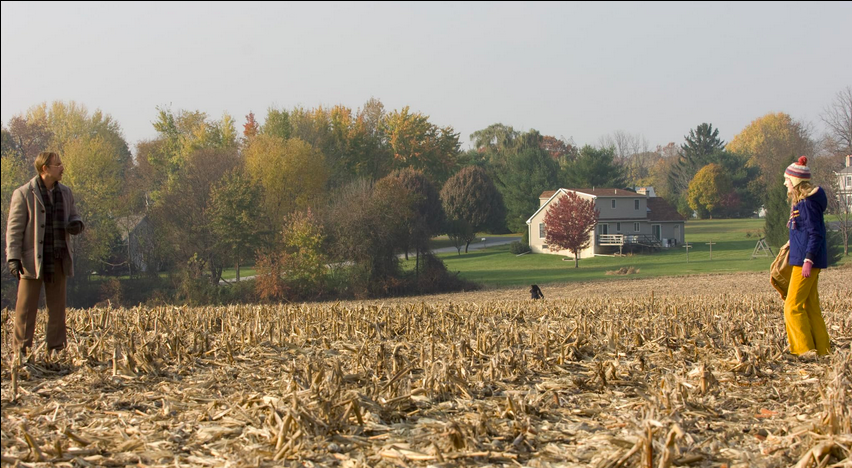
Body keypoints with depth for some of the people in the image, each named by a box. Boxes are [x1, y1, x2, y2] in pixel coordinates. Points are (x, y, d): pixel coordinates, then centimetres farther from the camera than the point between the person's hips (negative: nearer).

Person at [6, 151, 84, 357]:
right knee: (26, 308, -2)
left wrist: (76, 225, -5)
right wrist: (13, 257, -15)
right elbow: (14, 228, -6)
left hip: (58, 261, 5)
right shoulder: (23, 194, -4)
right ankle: (21, 351, 3)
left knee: (57, 307, 9)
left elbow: (74, 218, 21)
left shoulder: (65, 193, 12)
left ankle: (56, 349, 16)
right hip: (32, 260, -5)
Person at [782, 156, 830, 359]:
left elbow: (816, 234, -20)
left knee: (793, 306, -9)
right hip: (805, 258, 10)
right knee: (810, 306, 12)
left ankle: (805, 349, -8)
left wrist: (808, 260, -25)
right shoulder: (801, 201, 14)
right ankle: (821, 349, 14)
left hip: (806, 260, -10)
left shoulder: (808, 203, -15)